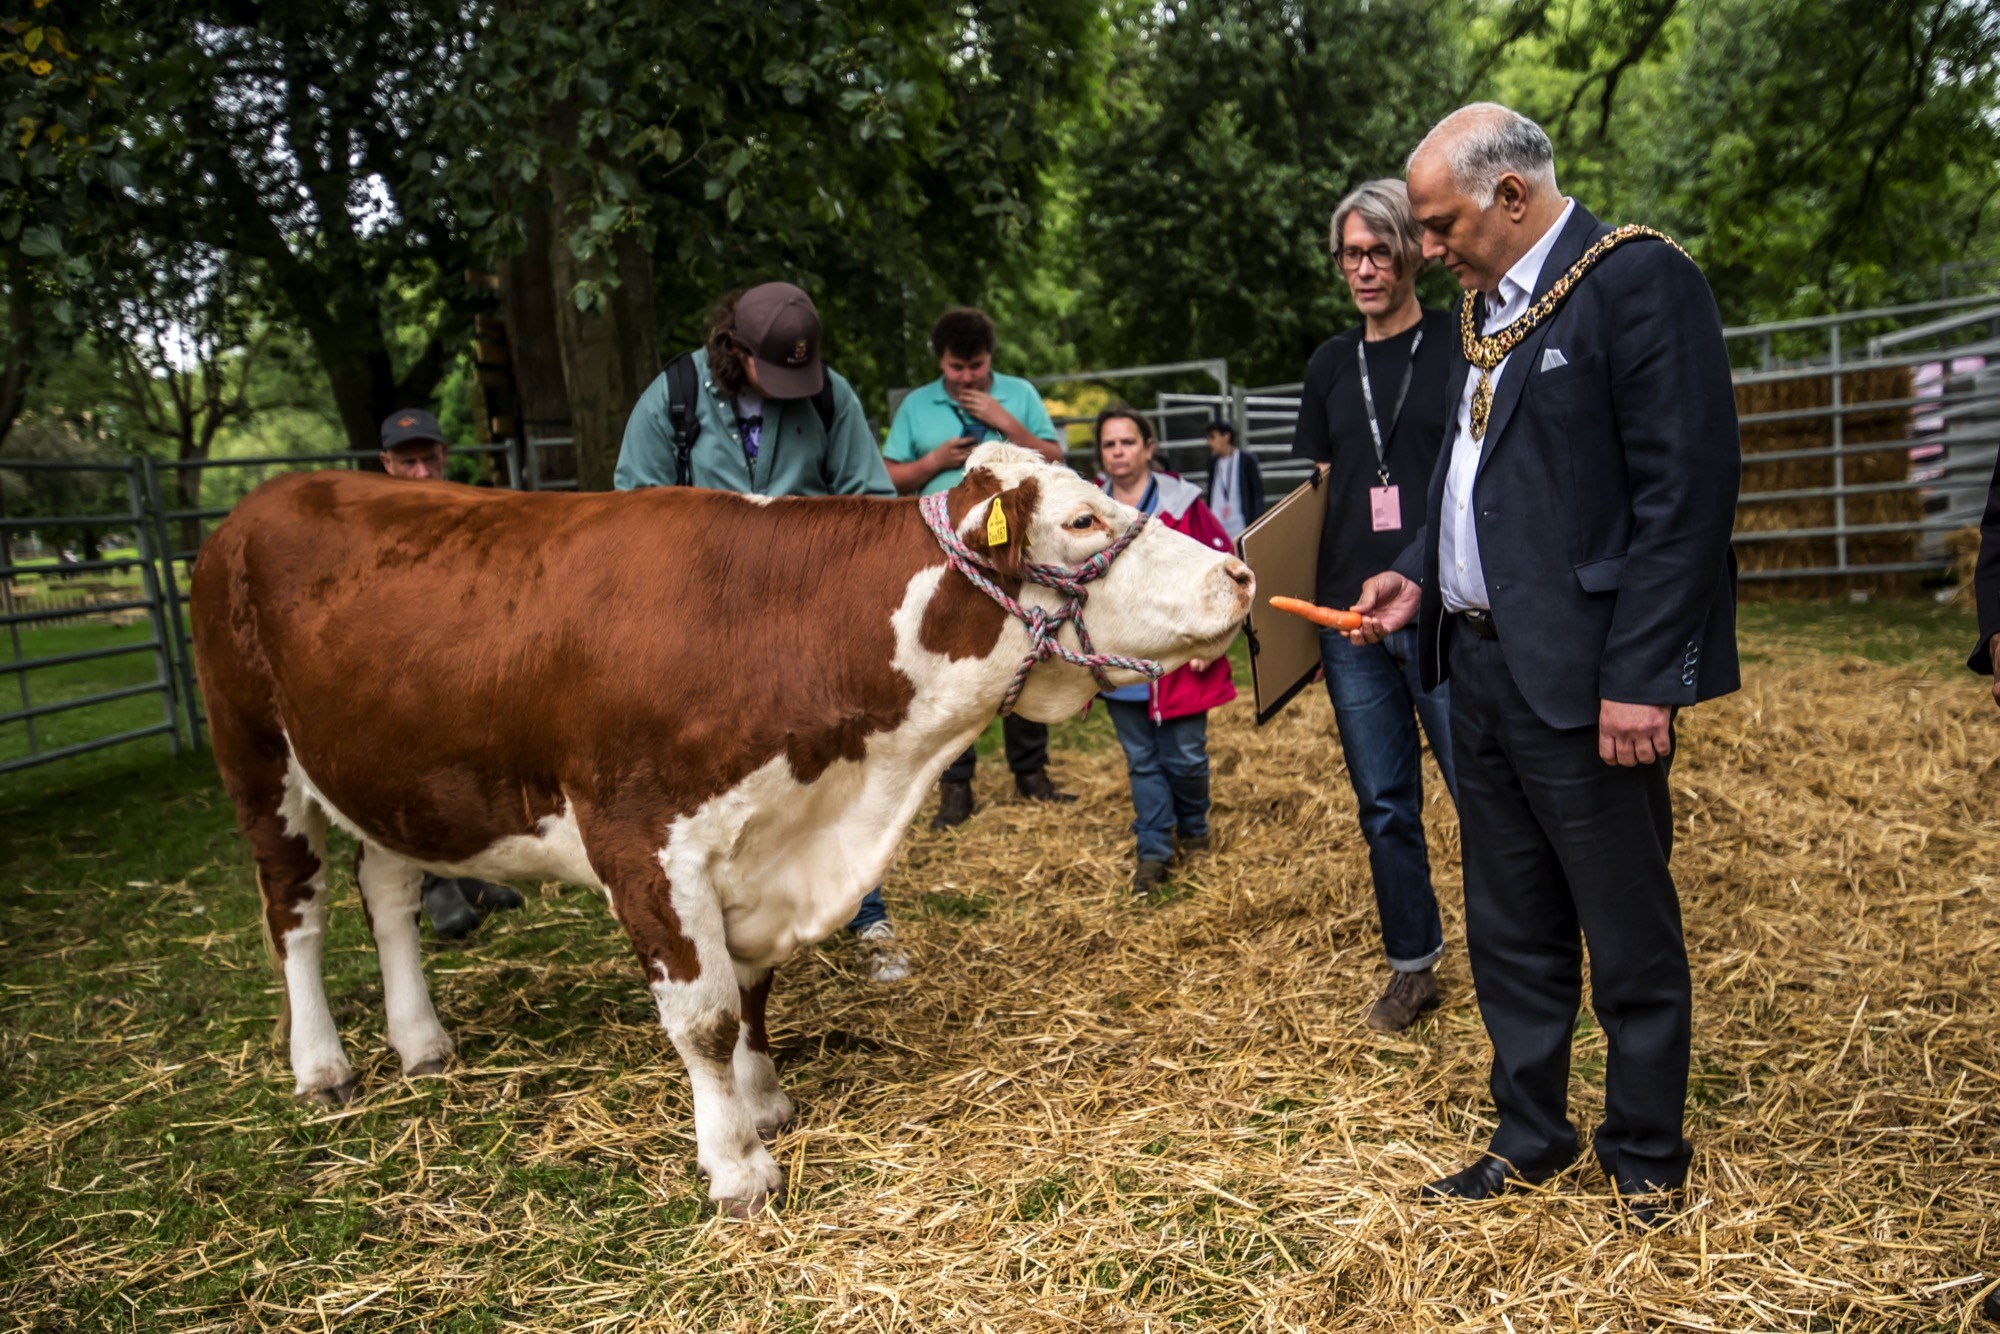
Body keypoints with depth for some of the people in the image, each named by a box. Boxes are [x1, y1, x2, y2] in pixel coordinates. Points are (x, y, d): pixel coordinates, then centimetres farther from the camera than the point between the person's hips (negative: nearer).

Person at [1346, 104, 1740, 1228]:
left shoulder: (1641, 279, -11)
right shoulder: (1484, 304, 15)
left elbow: (1686, 491, -17)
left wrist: (1640, 678, -20)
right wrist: (1420, 576, 5)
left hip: (1586, 677, -8)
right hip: (1482, 664, 8)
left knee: (1632, 942, 8)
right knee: (1511, 933, 17)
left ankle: (1647, 1158, 28)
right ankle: (1532, 1139, 34)